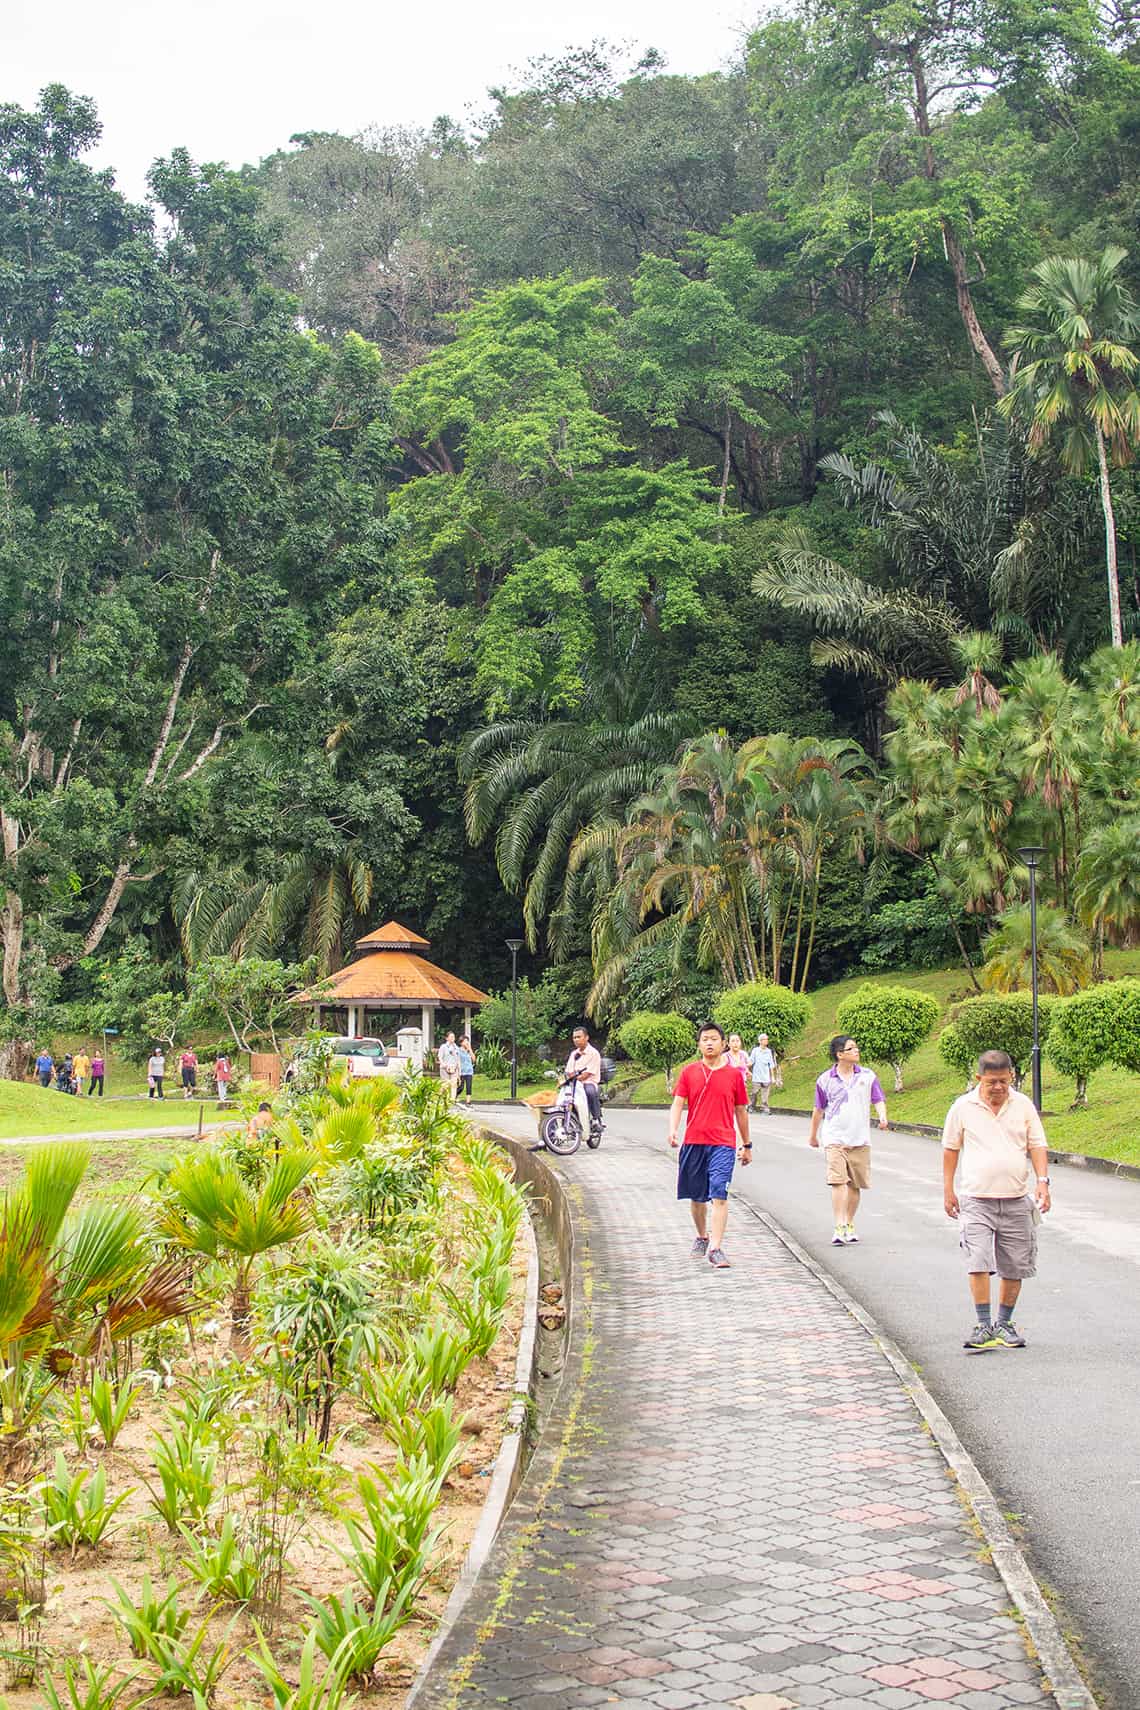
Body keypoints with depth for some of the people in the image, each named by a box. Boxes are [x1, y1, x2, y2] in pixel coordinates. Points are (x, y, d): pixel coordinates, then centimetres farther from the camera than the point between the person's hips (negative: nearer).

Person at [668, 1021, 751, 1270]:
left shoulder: (734, 1074, 6)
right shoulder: (689, 1072, 6)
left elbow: (741, 1111, 15)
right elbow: (677, 1103, 1)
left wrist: (747, 1145, 19)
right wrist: (672, 1130, -17)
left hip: (723, 1143, -2)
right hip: (694, 1141, 2)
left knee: (719, 1195, -14)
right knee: (697, 1196, 12)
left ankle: (715, 1248, -18)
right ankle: (702, 1237, 35)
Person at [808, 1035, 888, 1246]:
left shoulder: (868, 1076, 4)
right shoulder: (825, 1080, 1)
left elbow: (878, 1100, 6)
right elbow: (819, 1109, 11)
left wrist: (882, 1116, -16)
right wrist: (813, 1134, 20)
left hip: (860, 1140, 2)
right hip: (835, 1139, -2)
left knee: (855, 1185, 9)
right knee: (838, 1182, -14)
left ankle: (850, 1226, 23)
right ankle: (839, 1228, -16)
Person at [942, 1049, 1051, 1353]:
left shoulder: (1023, 1105, 4)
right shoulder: (963, 1107, 0)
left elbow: (1037, 1146, 6)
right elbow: (950, 1149, 9)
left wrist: (1042, 1181, -8)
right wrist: (948, 1190, 7)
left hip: (1016, 1200, 2)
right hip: (976, 1200, -2)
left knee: (1014, 1267, 7)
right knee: (978, 1261, -14)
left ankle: (1004, 1324, 22)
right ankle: (983, 1326, -8)